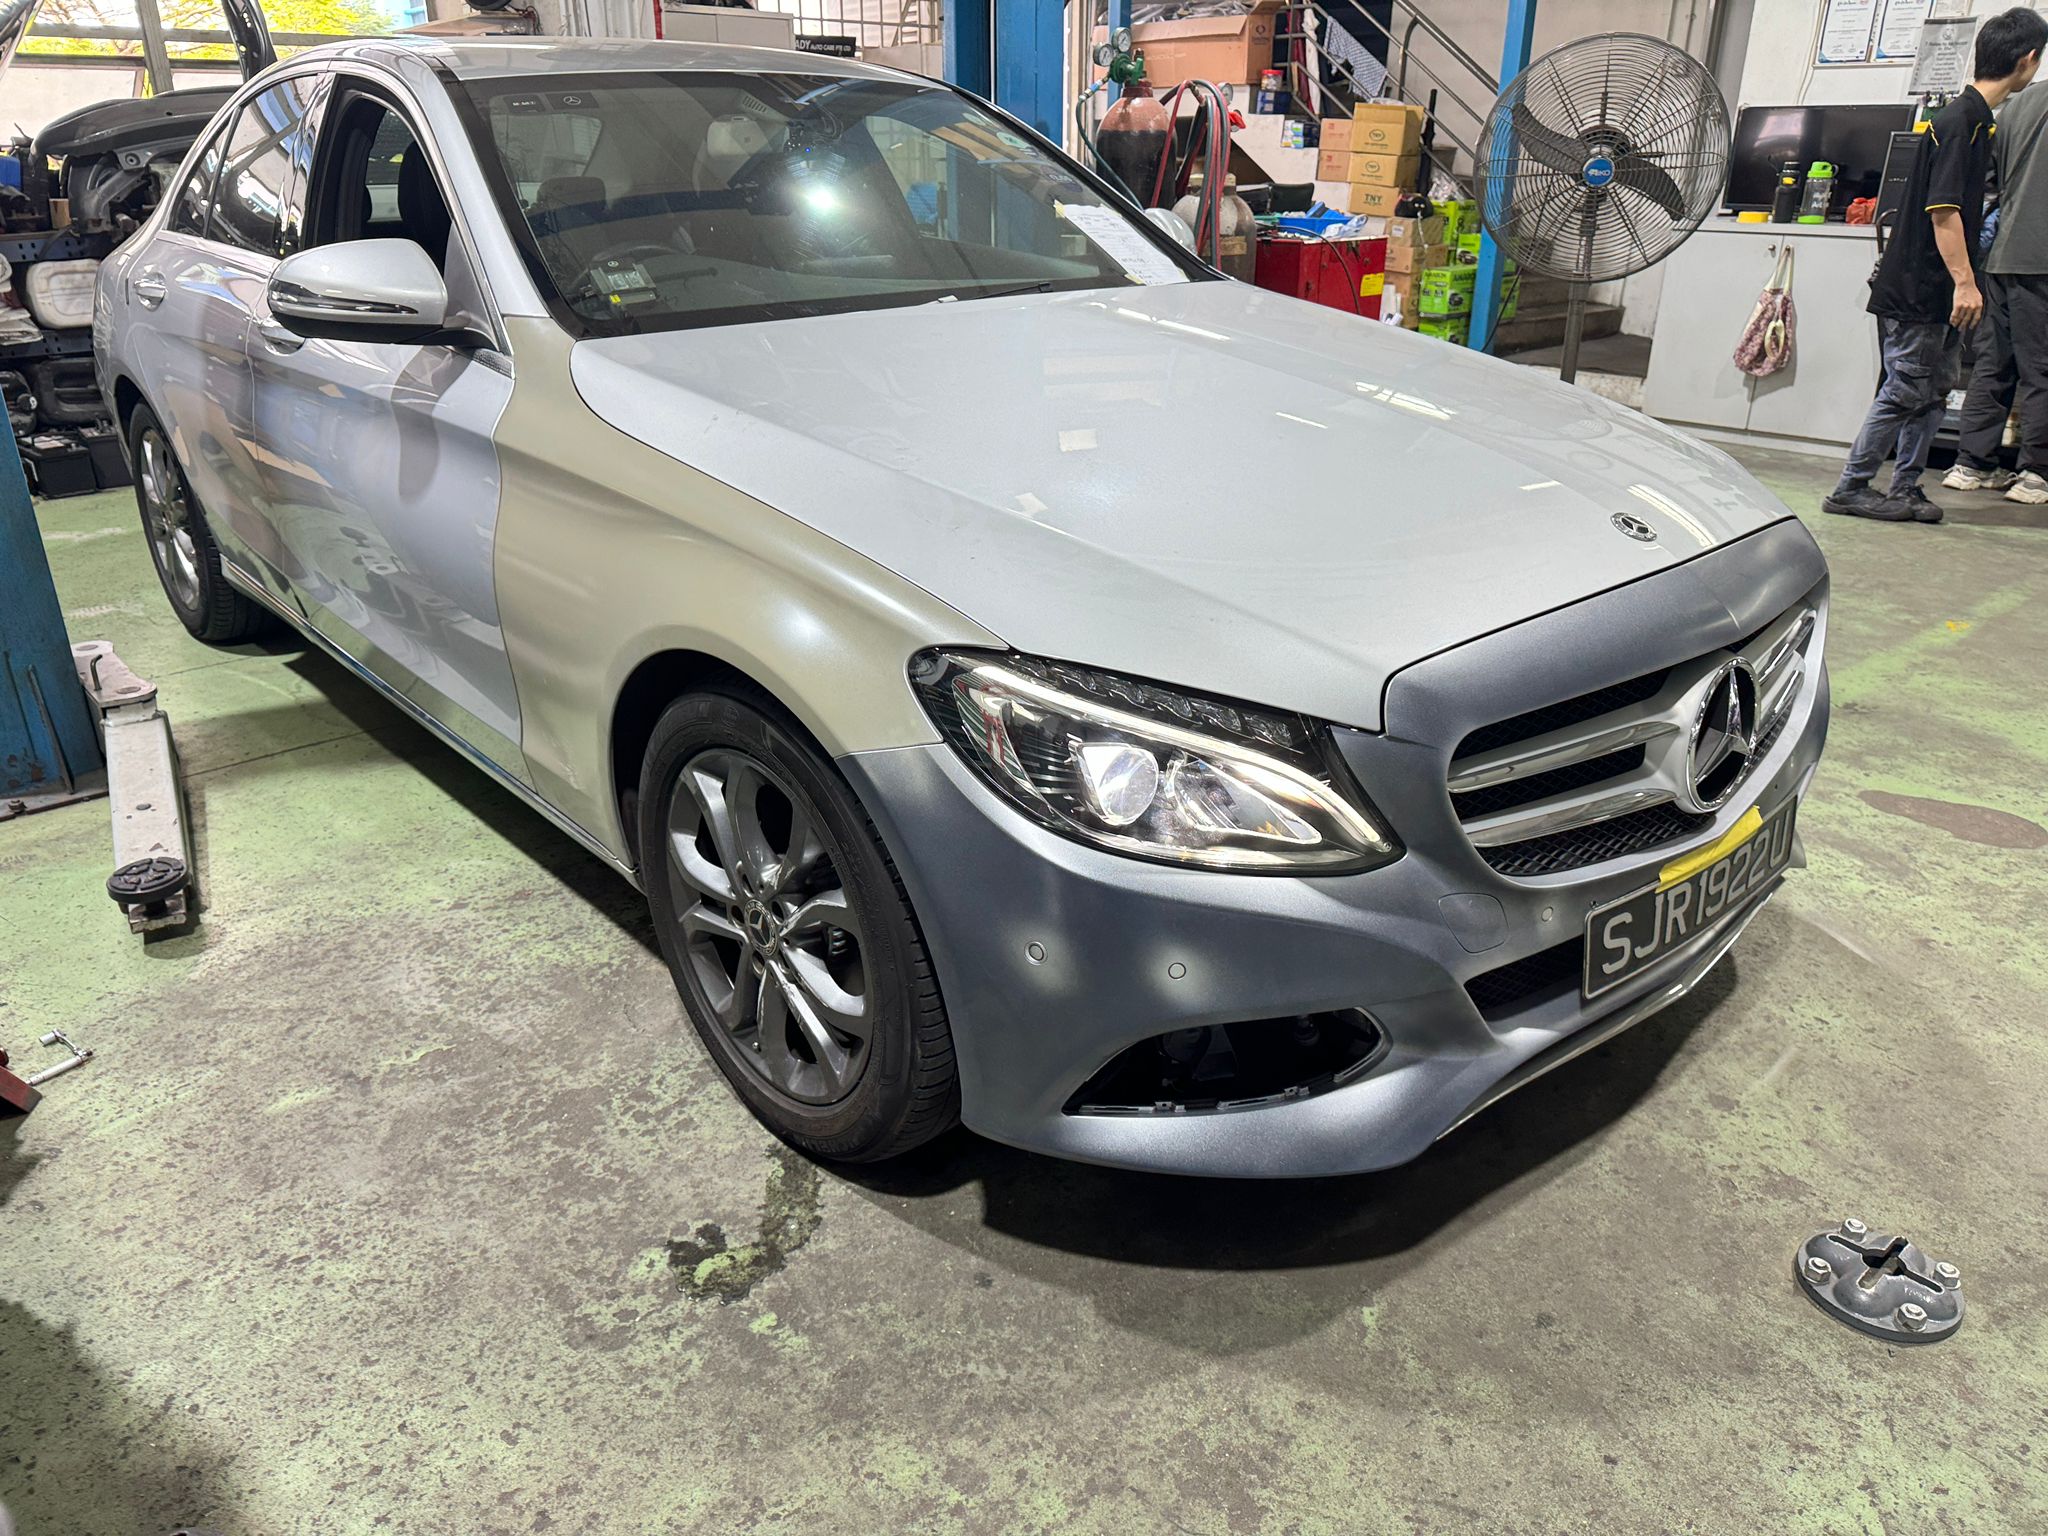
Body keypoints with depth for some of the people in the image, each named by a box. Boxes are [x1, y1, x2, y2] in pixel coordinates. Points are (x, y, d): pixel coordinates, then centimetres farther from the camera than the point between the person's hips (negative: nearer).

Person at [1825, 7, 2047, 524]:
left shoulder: (1977, 119, 16)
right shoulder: (1958, 121, -15)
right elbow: (1943, 209, -21)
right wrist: (1964, 282, -22)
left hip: (1938, 291, 10)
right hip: (1916, 290, -10)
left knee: (1933, 392, 10)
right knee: (1904, 393, -6)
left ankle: (1905, 489, 15)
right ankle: (1851, 489, 0)